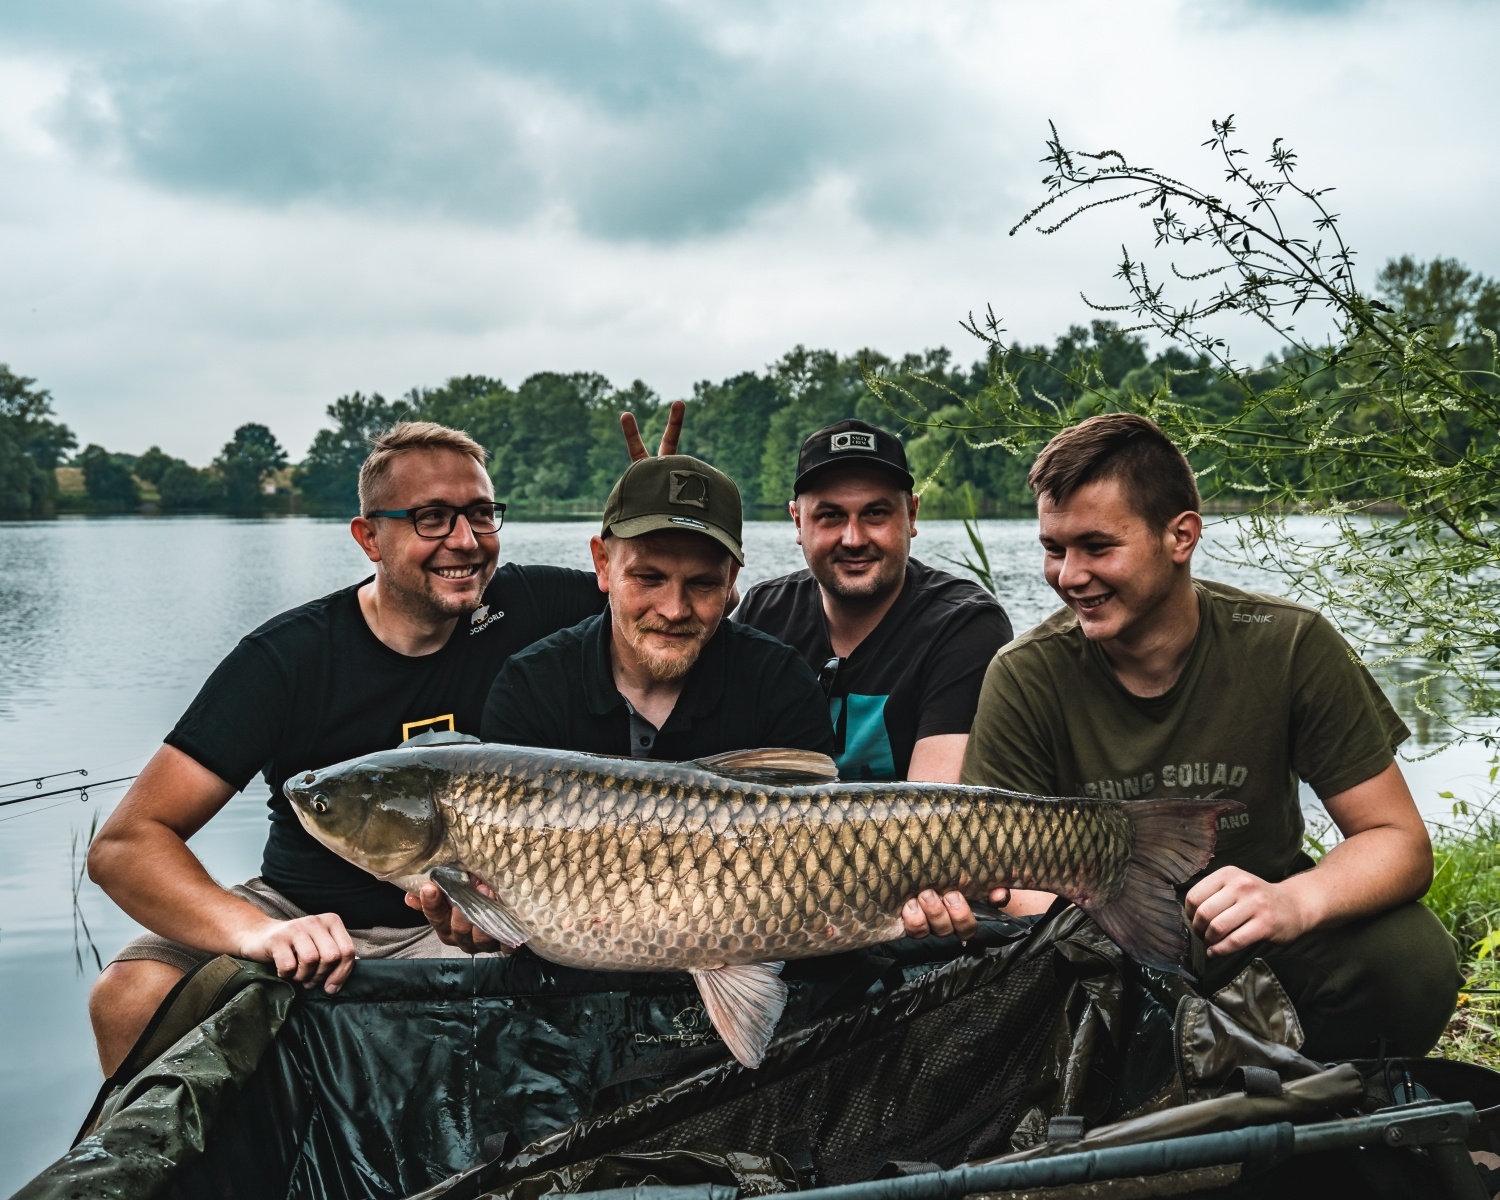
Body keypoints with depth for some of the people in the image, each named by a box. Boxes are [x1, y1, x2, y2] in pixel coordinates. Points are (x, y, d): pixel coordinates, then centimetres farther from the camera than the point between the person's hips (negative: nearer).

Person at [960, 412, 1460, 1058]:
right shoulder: (1025, 677, -15)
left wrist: (1293, 901, -36)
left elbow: (1399, 838, -14)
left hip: (1251, 929, 1)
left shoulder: (1291, 648, -14)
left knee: (1412, 957, -27)